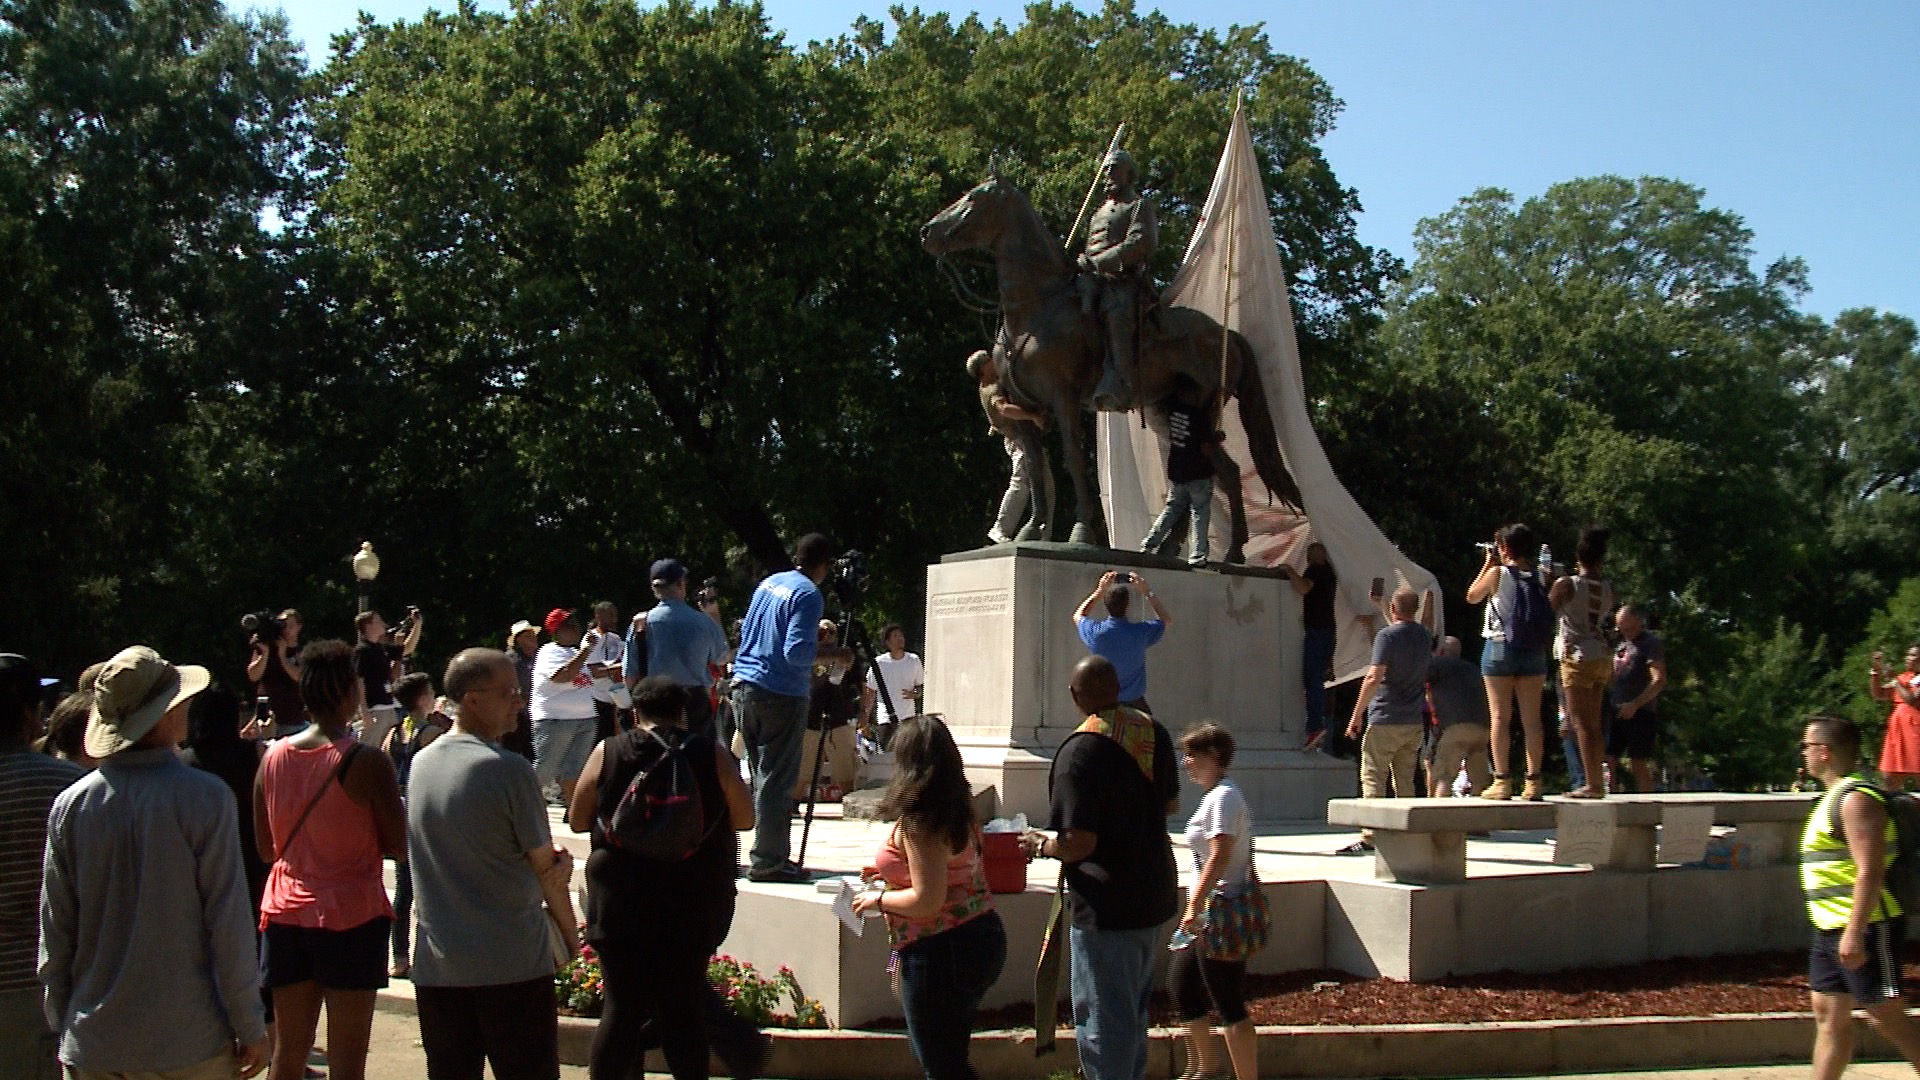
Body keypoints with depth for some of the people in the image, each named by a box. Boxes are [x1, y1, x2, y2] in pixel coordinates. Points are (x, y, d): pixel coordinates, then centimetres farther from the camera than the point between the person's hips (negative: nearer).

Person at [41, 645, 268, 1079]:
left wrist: (62, 1026, 14)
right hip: (189, 1044, -3)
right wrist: (251, 1028, -4)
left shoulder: (71, 804, -3)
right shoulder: (204, 798, -13)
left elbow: (55, 933, 2)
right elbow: (230, 924, -12)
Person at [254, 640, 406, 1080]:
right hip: (351, 916, -5)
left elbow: (266, 848, 11)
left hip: (286, 913, 5)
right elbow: (399, 847, -8)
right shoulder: (368, 763, -13)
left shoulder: (273, 758, 2)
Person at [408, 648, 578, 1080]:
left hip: (436, 965, 6)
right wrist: (571, 935, 10)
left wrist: (556, 862, 1)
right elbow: (547, 868, -7)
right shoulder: (509, 770, -14)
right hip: (512, 964, -6)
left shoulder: (419, 764, 5)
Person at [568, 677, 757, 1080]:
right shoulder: (711, 754, -5)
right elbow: (745, 818, 2)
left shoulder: (607, 753, -4)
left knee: (623, 1005, 8)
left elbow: (577, 820, 4)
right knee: (685, 1007, 8)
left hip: (622, 900, 0)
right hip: (693, 901, 0)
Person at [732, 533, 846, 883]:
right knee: (776, 782, -3)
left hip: (744, 687, 8)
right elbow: (796, 652, -20)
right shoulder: (808, 595, -12)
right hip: (780, 696, -8)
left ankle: (769, 855, 18)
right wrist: (832, 655, -5)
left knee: (763, 775, 14)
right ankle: (768, 861, -1)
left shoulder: (769, 583, 12)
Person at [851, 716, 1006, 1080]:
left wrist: (879, 899, -7)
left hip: (939, 952, -9)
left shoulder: (917, 822, -19)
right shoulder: (958, 812, 7)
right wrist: (890, 876, 20)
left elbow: (927, 902, -23)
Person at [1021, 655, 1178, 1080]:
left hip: (1106, 907, -8)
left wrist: (1041, 846, -6)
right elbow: (1170, 803, 16)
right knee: (1134, 1010, 23)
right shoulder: (1153, 732, 1)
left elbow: (1078, 843, -24)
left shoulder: (1080, 751, -21)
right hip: (1156, 894, 8)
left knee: (1103, 1019, 3)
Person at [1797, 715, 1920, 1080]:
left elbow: (1870, 871, -24)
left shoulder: (1856, 799, -16)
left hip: (1863, 928, -10)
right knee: (1829, 1016, 8)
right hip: (1831, 929, 10)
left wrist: (1854, 932, -27)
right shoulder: (1835, 797, 15)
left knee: (1886, 1016, -4)